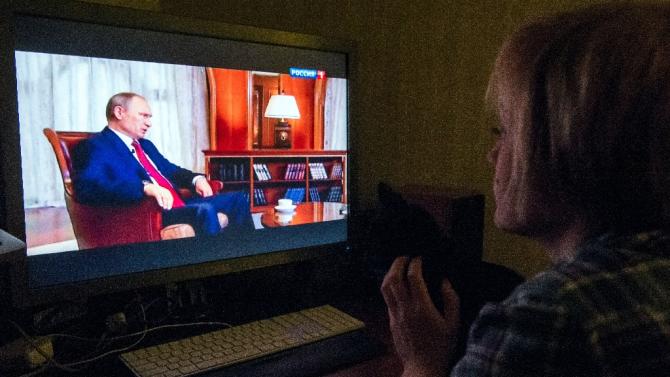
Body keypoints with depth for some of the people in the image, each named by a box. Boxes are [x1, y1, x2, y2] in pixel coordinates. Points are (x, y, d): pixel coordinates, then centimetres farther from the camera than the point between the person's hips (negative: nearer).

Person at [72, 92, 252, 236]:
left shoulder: (145, 145, 25)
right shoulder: (94, 146, -5)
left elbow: (170, 170, 33)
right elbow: (88, 188, -22)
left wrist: (196, 179, 9)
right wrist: (145, 187, -34)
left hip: (179, 206, 10)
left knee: (236, 198, 4)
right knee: (203, 210, -34)